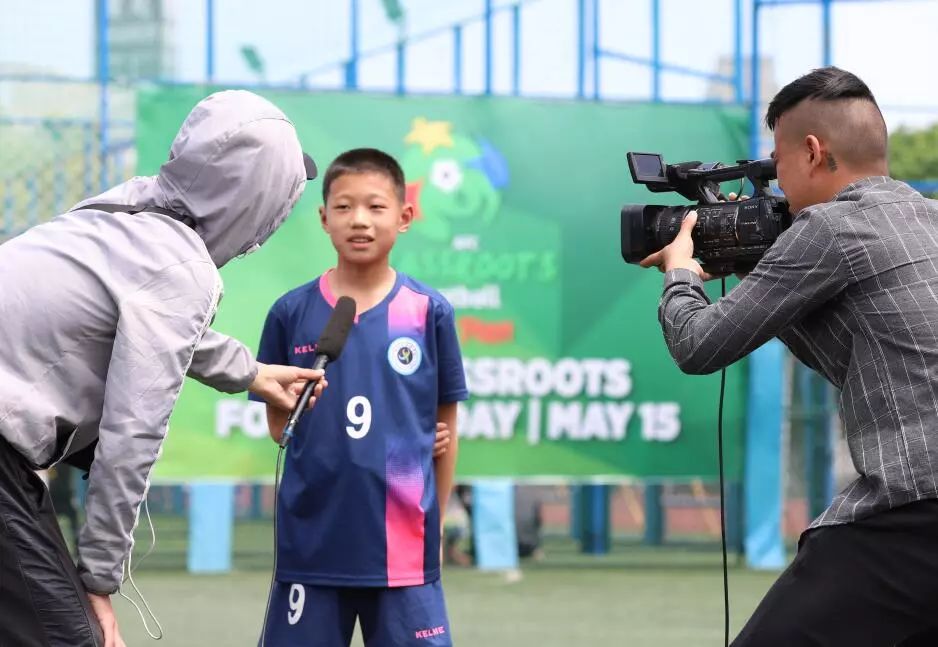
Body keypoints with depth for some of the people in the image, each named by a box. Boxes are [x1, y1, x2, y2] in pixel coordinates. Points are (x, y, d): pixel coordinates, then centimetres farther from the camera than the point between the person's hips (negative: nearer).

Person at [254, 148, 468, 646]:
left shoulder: (429, 311, 0)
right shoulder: (292, 312, 1)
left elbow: (445, 427, 7)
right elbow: (278, 422, 11)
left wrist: (435, 524, 7)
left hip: (403, 541, -1)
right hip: (312, 538, 1)